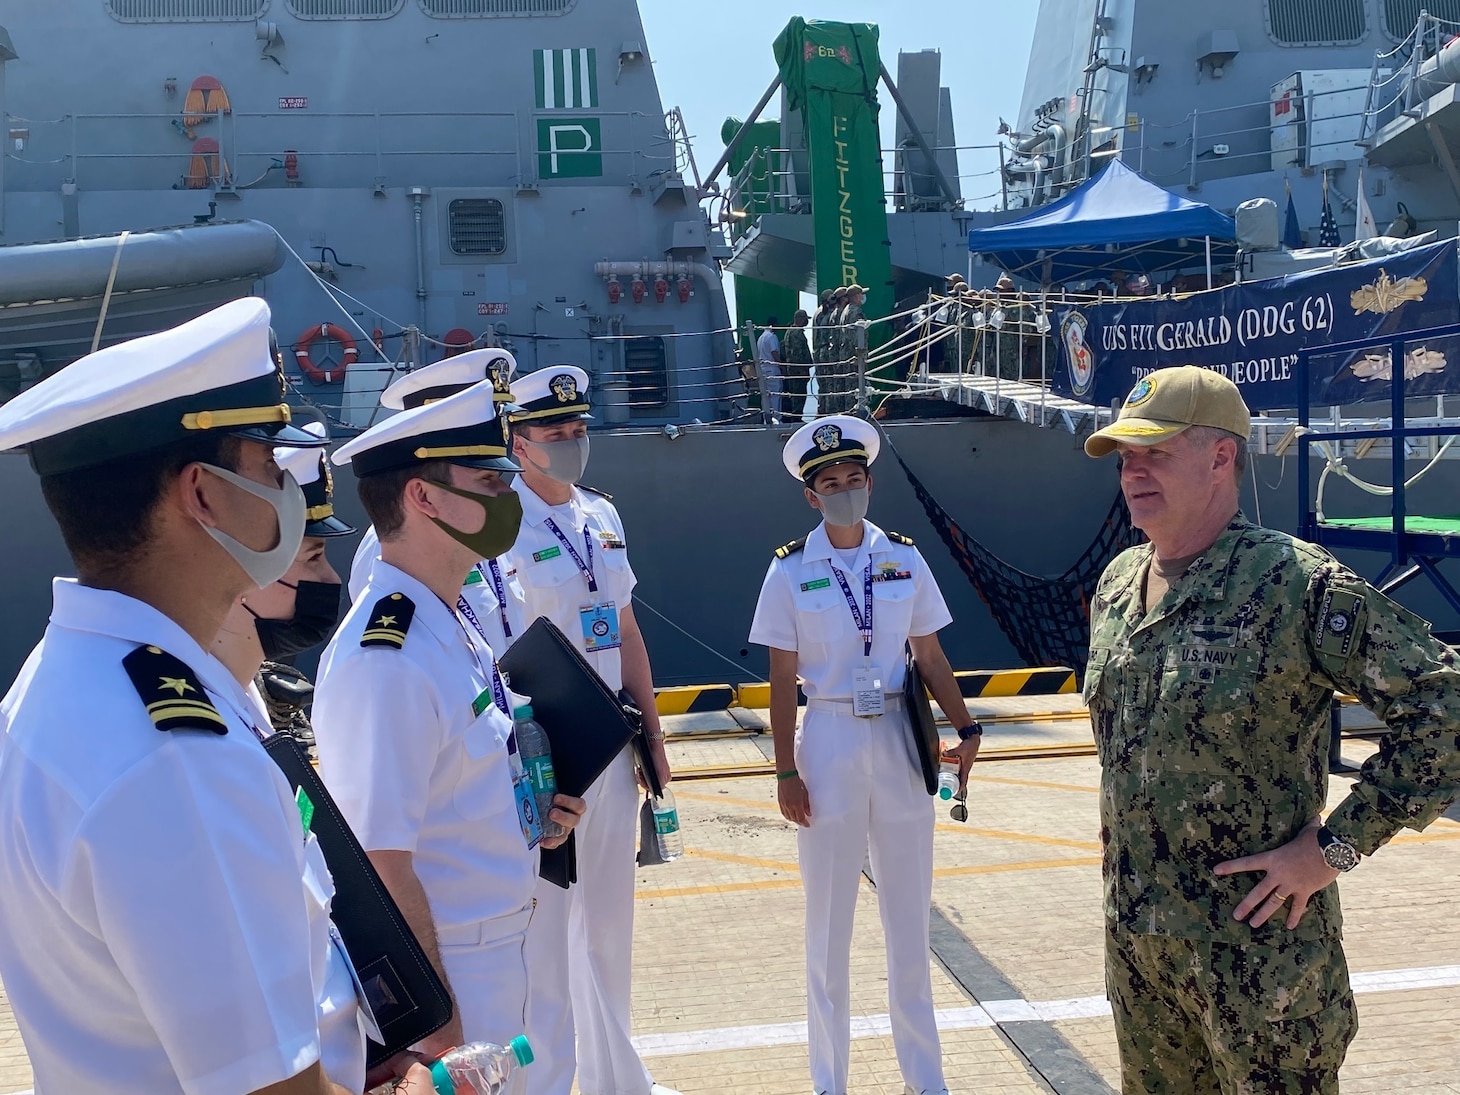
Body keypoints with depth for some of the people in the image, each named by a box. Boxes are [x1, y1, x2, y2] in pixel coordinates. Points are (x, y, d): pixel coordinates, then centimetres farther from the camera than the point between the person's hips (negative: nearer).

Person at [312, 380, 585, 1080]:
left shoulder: (457, 621, 4)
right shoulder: (384, 661, -26)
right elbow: (381, 865, -24)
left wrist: (522, 816, 1)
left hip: (497, 953, 9)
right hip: (436, 973, -9)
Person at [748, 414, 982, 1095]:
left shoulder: (904, 559, 2)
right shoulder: (791, 570, -4)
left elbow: (931, 659, 4)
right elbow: (782, 679, -4)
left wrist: (966, 729, -9)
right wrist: (786, 771, -7)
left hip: (899, 740, 2)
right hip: (829, 742, -2)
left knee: (909, 916, 11)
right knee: (829, 922, 9)